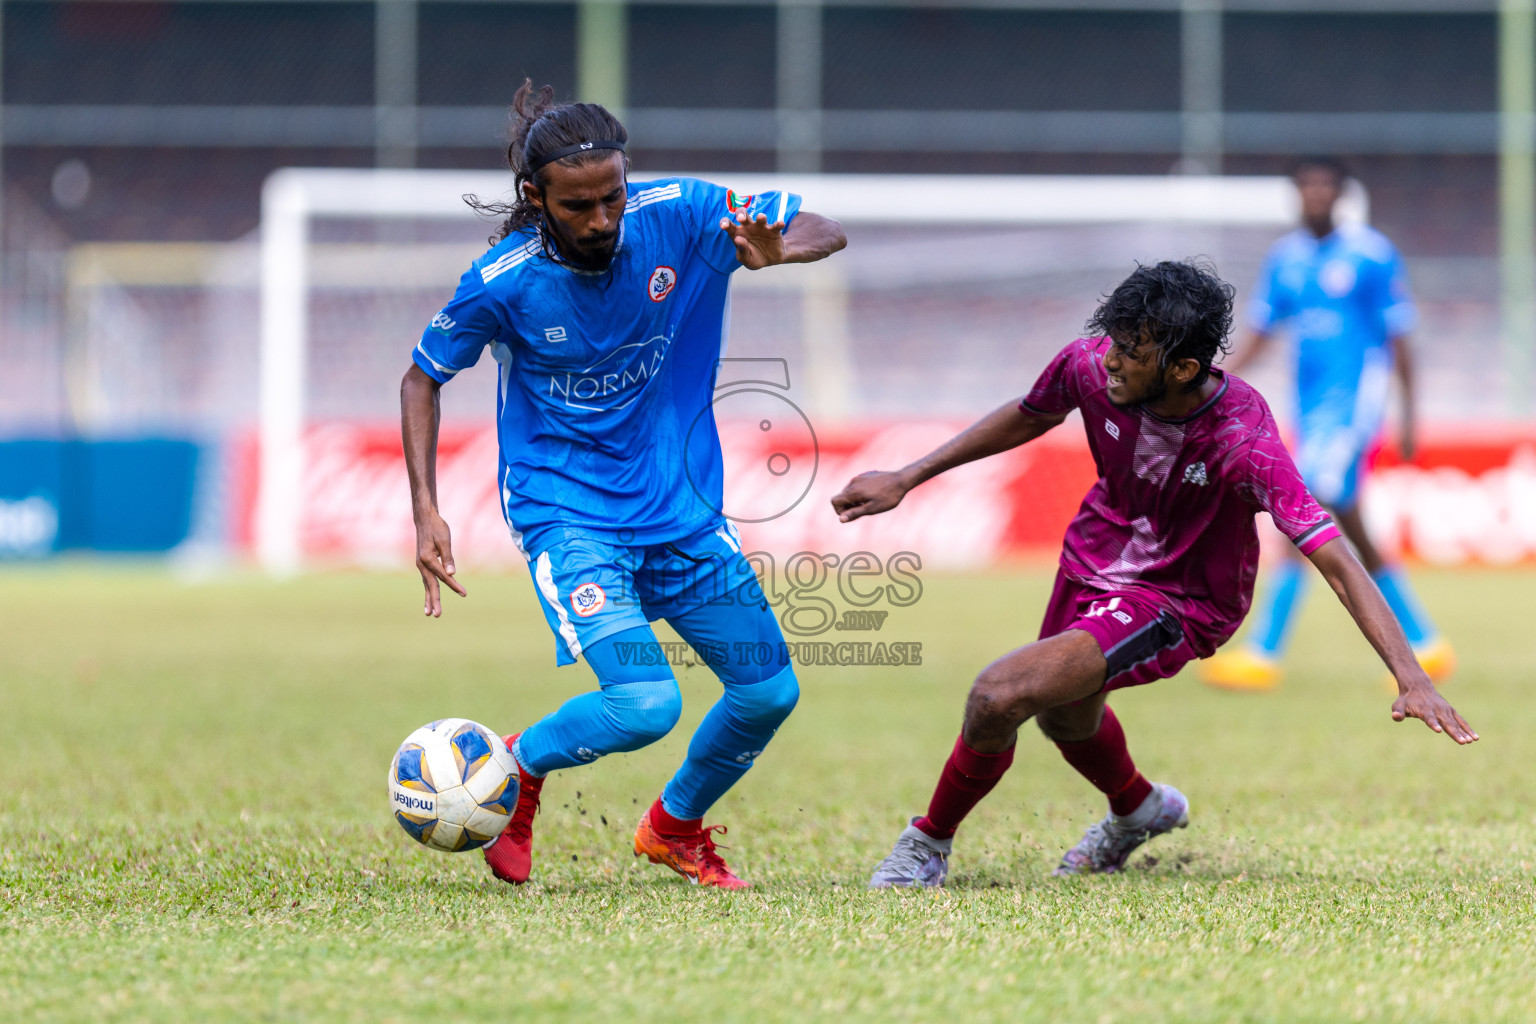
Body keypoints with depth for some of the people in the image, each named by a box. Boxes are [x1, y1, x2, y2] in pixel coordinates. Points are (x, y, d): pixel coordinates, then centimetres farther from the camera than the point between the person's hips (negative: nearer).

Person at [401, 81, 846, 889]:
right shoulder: (502, 283, -18)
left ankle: (675, 828, 36)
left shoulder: (675, 216, -14)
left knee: (770, 693, 8)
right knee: (645, 705, -22)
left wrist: (775, 251, -28)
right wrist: (425, 511, -9)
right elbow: (423, 378, -1)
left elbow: (825, 232, -5)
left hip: (680, 503, 4)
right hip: (566, 512, -4)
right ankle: (517, 767, 9)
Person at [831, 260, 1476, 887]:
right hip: (1096, 554, 6)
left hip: (1177, 602, -6)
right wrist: (905, 479, 8)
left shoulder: (1245, 442, -35)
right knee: (1064, 716, 32)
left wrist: (1410, 675, -45)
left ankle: (929, 843, 6)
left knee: (999, 696, -23)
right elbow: (1027, 418, 3)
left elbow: (1335, 560, -36)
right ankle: (1139, 808, 66)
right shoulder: (1091, 365, -22)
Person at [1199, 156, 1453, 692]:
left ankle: (1263, 653, -22)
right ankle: (1425, 644, 18)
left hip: (1354, 401, -7)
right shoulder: (1285, 257, 11)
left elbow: (1398, 337, -2)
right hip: (1309, 406, 7)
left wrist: (1408, 415, -4)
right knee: (1351, 531, 7)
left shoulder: (1373, 254, -5)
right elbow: (1261, 332, 17)